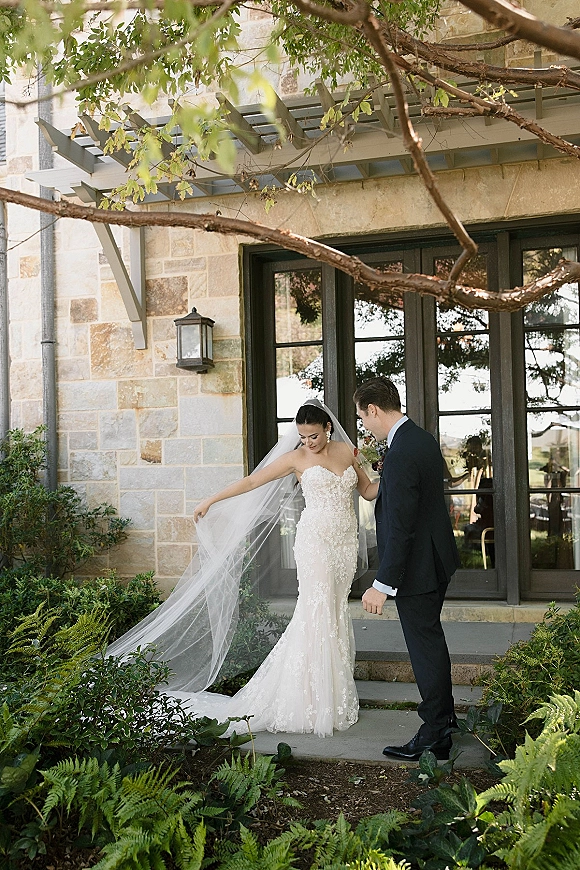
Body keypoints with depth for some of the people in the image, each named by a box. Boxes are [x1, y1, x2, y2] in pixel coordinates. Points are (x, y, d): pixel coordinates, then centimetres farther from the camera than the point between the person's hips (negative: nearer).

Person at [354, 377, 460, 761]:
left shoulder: (400, 455, -26)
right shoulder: (423, 438, 5)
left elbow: (400, 527, -27)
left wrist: (383, 585, -23)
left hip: (416, 567, -10)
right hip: (437, 557, 10)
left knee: (426, 649, 3)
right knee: (432, 639, 23)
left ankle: (435, 737, 18)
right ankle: (445, 715, 39)